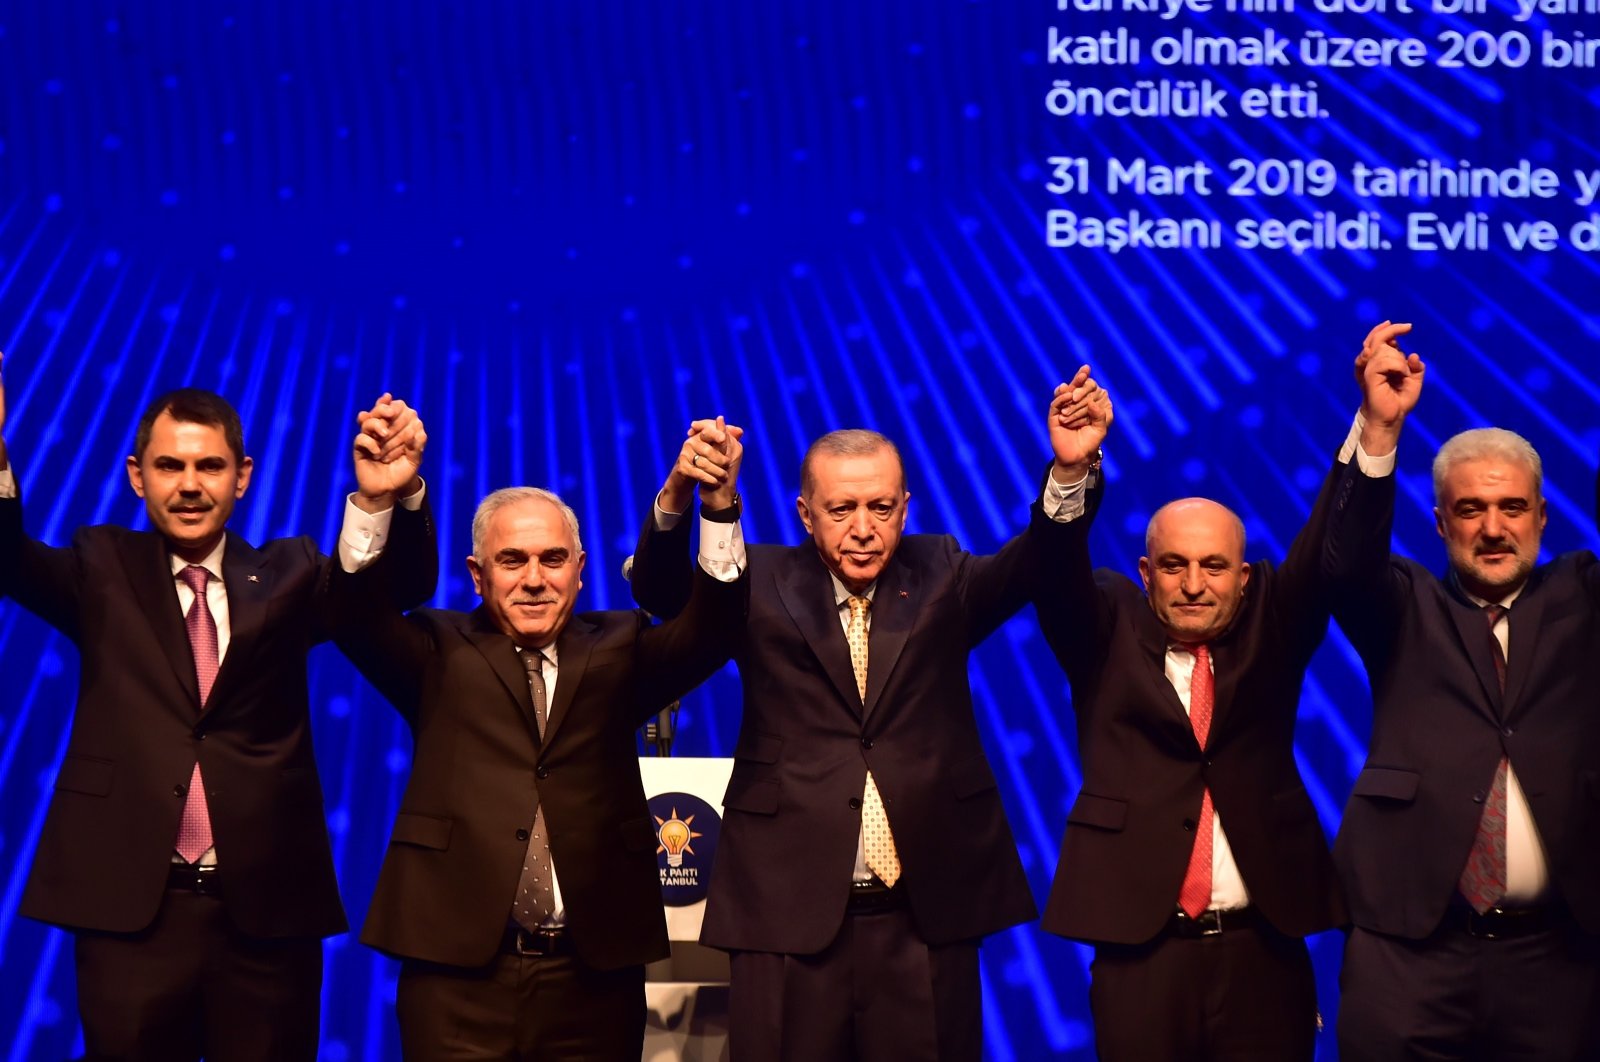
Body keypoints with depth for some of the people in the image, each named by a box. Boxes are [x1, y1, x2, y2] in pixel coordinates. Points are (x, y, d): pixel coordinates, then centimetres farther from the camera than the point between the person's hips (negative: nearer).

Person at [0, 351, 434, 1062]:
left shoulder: (285, 576, 6)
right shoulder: (105, 573, 6)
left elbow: (397, 584, -11)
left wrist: (384, 497, -34)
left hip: (268, 904, 1)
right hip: (130, 904, -1)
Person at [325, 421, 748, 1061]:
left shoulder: (618, 652, 9)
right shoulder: (440, 654, 7)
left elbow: (712, 626, -7)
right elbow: (356, 615, -10)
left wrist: (717, 505, -25)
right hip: (459, 975, -1)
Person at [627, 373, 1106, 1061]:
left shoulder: (940, 576, 8)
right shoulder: (763, 585, 4)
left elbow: (1031, 564, -8)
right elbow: (659, 589, -10)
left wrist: (1068, 468, -28)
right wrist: (684, 498, -32)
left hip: (926, 914, 1)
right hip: (788, 911, -1)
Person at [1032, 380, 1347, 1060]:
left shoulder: (1270, 627, 8)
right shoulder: (1110, 633, 5)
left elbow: (1332, 547, -4)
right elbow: (1059, 570, -12)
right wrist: (1073, 470, -32)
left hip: (1262, 953, 1)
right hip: (1140, 956, -1)